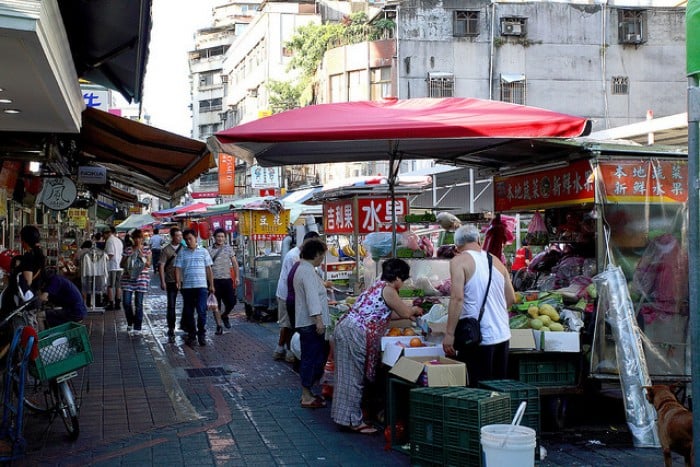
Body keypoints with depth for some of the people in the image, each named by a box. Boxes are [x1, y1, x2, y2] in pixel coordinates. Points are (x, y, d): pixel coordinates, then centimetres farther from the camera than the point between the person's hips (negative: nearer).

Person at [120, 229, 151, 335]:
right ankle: (130, 323, 20)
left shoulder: (146, 249, 5)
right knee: (126, 302, -4)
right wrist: (127, 258, -9)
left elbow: (148, 265, -1)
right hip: (128, 278, 2)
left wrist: (142, 256, -14)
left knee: (138, 303, -2)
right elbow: (122, 265, 10)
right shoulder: (127, 250, 8)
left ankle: (137, 327, 6)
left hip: (142, 278, -2)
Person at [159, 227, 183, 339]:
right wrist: (162, 281, -9)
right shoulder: (166, 250, -2)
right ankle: (171, 328, 7)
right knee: (171, 305, -1)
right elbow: (161, 265, -3)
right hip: (171, 282, -3)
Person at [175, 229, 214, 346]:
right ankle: (191, 334, 19)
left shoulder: (203, 252, 7)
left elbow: (208, 269, 9)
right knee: (188, 312, 7)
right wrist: (178, 281, -12)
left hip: (201, 286, -2)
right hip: (187, 286, 2)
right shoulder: (182, 253, 8)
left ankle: (201, 334, 3)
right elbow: (178, 268, 4)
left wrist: (211, 285, 6)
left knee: (202, 311, -7)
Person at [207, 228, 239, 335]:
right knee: (216, 304, 2)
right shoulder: (209, 250, 2)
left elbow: (235, 263, 9)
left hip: (227, 279, 1)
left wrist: (236, 277, 2)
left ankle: (225, 316, 31)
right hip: (214, 280, -1)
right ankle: (219, 326, 10)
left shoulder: (229, 249, 6)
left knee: (231, 302, 1)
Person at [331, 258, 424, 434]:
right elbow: (406, 312, -3)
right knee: (355, 377, -2)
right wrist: (415, 310, 18)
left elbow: (385, 314, 28)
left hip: (345, 327, 10)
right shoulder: (387, 290, -10)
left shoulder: (378, 285, 19)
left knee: (348, 376, 15)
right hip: (355, 334, -10)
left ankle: (345, 416, 23)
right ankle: (354, 421, 4)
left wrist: (408, 313, 27)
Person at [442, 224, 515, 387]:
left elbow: (457, 298, -17)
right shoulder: (496, 261, 11)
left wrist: (449, 334, -15)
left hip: (478, 338, -6)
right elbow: (511, 299, 14)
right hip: (502, 335, 6)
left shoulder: (459, 261, -7)